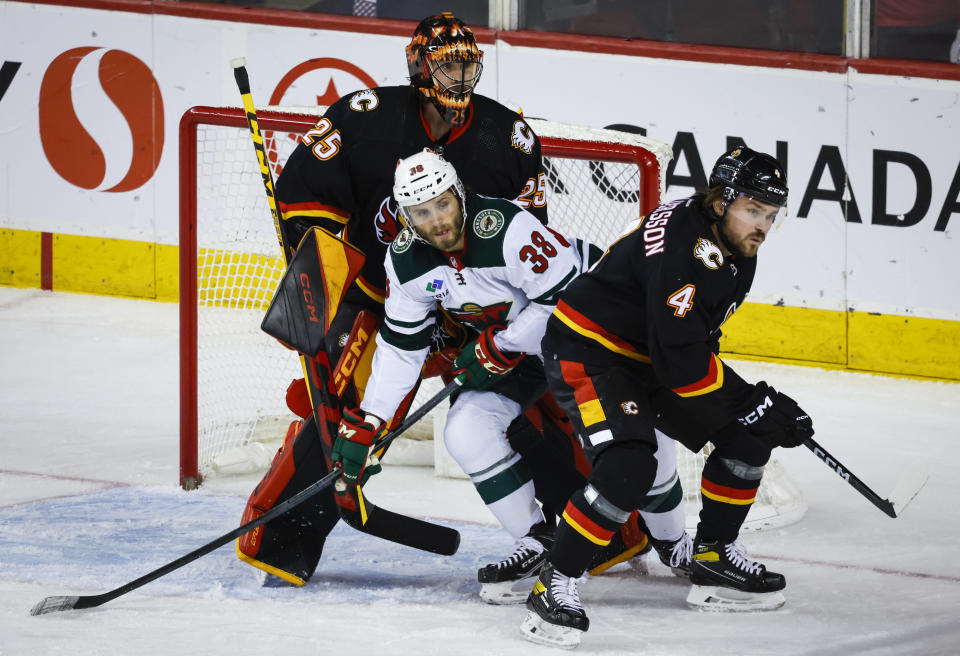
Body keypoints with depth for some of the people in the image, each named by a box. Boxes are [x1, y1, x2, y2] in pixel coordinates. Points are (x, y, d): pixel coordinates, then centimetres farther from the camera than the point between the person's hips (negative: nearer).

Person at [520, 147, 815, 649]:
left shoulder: (736, 251, 1)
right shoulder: (682, 245, -30)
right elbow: (680, 360, -32)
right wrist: (755, 400, -27)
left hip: (648, 358, 10)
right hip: (586, 349, -10)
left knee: (747, 432, 6)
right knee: (629, 463, -29)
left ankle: (713, 558, 19)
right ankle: (554, 584, -21)